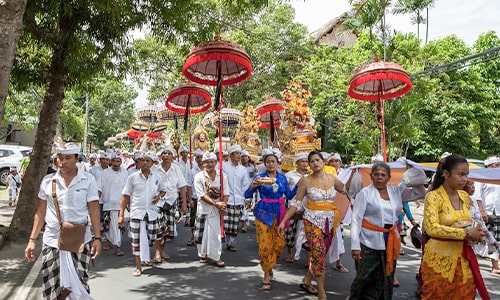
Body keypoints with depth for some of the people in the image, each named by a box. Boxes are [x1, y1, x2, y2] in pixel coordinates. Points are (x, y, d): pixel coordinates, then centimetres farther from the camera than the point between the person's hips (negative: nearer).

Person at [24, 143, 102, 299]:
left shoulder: (88, 180, -2)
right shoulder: (48, 181, 4)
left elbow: (94, 210, -2)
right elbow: (40, 212, 10)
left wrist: (97, 237, -8)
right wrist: (32, 239, 5)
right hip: (52, 241, 2)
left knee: (78, 287, -1)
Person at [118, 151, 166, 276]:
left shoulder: (157, 177, 3)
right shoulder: (133, 177, -3)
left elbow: (163, 190, 20)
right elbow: (125, 196, -1)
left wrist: (159, 196, -4)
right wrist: (121, 215, -5)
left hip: (152, 212, 2)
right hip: (137, 212, -2)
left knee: (151, 238, 11)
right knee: (136, 240, 0)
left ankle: (146, 256, 43)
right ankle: (138, 267, 13)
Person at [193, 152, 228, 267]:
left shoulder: (222, 175, 2)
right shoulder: (199, 177, -5)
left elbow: (226, 193, 0)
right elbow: (202, 195, -12)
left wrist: (223, 205, -17)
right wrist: (215, 203, -20)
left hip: (218, 209, 1)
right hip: (204, 209, -1)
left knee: (217, 232, 0)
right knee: (202, 232, 6)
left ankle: (216, 257, 13)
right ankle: (203, 254, 27)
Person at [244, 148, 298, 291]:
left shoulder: (282, 177, 6)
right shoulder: (259, 177, -5)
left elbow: (289, 195, 9)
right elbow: (247, 195, -7)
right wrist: (253, 186, -26)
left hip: (279, 213, 4)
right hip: (264, 213, -3)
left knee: (279, 243, 4)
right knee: (265, 245, -3)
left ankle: (268, 267, 32)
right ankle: (267, 275, 17)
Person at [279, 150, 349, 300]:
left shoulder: (332, 178, 4)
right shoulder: (306, 181, -6)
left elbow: (346, 190, 17)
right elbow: (296, 204, -4)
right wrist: (283, 221, -7)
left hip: (329, 222, 4)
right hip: (313, 221, -4)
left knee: (320, 254, 13)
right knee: (319, 254, -10)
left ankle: (306, 281, 34)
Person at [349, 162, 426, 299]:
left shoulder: (396, 191, 8)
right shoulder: (365, 193, -6)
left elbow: (421, 194, 14)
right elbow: (356, 220, -10)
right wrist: (355, 245, -15)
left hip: (390, 243, 5)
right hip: (369, 242, -4)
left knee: (386, 279, 12)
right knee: (364, 277, 2)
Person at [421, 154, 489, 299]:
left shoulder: (465, 196, 6)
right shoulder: (433, 197, -16)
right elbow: (432, 228, -29)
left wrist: (474, 233, -2)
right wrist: (466, 234, -26)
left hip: (463, 257, 6)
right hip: (440, 259, -6)